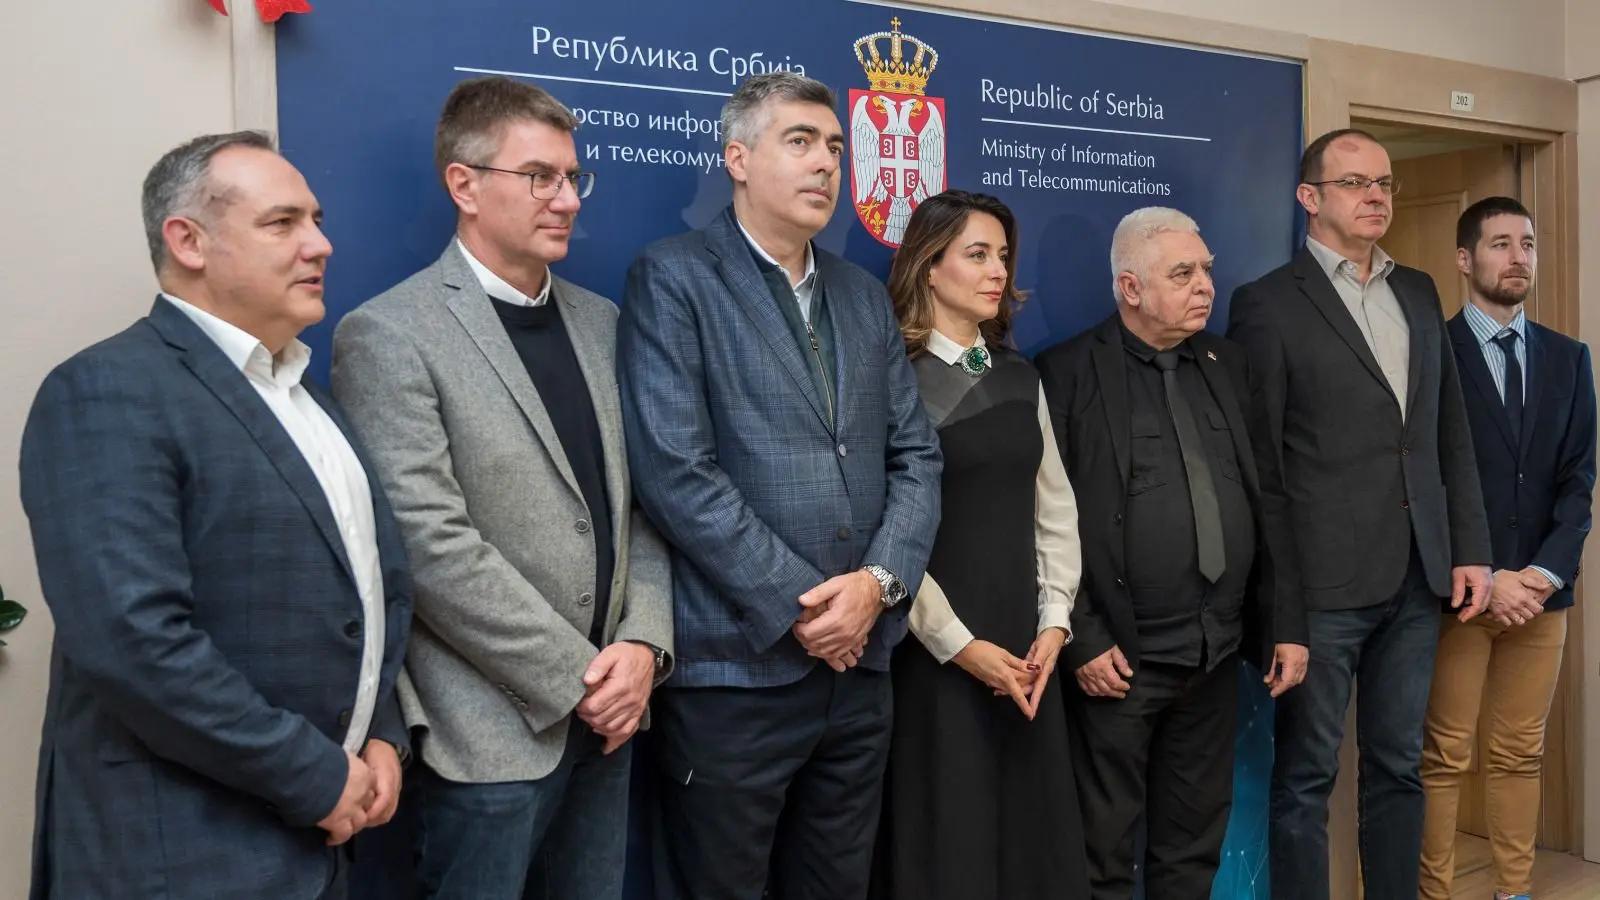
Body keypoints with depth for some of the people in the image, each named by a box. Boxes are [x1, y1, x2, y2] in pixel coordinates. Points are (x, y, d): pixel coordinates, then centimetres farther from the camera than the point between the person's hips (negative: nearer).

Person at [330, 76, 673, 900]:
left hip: (604, 710, 6)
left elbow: (640, 501, 10)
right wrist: (576, 677, -14)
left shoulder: (599, 322, 10)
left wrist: (642, 644, -5)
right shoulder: (390, 335, -11)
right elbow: (431, 545, -18)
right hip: (491, 728, -6)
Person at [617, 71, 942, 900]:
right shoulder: (674, 278, -6)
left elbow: (915, 455, 10)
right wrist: (797, 606, -14)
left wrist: (881, 580, -7)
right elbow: (674, 471, -15)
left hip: (859, 664, 6)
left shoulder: (865, 297, 14)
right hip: (735, 668, -6)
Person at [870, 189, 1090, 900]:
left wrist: (1053, 623, 2)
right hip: (933, 655, -6)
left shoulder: (1019, 377, 12)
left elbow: (1055, 507, 12)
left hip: (1025, 652, 6)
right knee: (947, 840, 4)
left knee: (1034, 835, 11)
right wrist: (958, 644, -12)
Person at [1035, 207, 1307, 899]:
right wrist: (1082, 642, -12)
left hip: (1217, 656, 5)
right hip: (1119, 659, -5)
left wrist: (1286, 624, 6)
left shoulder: (1227, 365, 10)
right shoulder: (1067, 374, -7)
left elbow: (1267, 503, 11)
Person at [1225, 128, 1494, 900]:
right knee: (1305, 777, 4)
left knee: (1398, 768, 14)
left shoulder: (1419, 292, 14)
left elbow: (1452, 432, 15)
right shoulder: (1268, 302, -5)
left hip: (1415, 579, 6)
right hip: (1323, 583, -5)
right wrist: (1276, 589, -9)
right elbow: (1257, 459, -7)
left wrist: (1471, 549, 8)